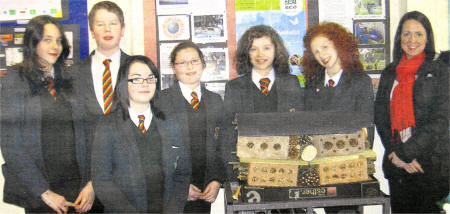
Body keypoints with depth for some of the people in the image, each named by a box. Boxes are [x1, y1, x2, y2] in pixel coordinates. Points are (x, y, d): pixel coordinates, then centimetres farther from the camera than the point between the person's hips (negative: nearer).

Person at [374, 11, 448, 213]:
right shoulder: (389, 73, 10)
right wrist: (395, 153, -7)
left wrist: (405, 152, -14)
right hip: (396, 165, 4)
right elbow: (380, 117, 6)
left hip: (431, 163, -3)